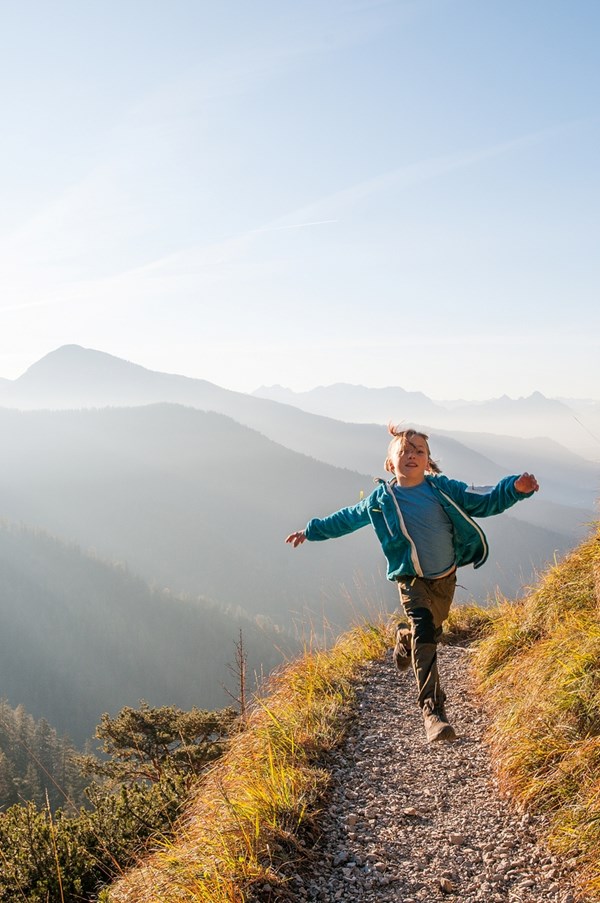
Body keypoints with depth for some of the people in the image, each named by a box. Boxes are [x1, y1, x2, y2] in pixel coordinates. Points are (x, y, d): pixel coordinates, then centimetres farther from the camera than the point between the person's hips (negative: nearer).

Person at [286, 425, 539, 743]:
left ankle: (404, 638, 55)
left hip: (447, 577, 3)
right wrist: (311, 531, 20)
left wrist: (516, 488, -20)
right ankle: (433, 713, -16)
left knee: (430, 632, 19)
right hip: (413, 581, -3)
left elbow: (484, 502, -3)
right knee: (424, 639, -18)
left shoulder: (443, 488, -1)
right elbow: (346, 519, 13)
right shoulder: (381, 499, -2)